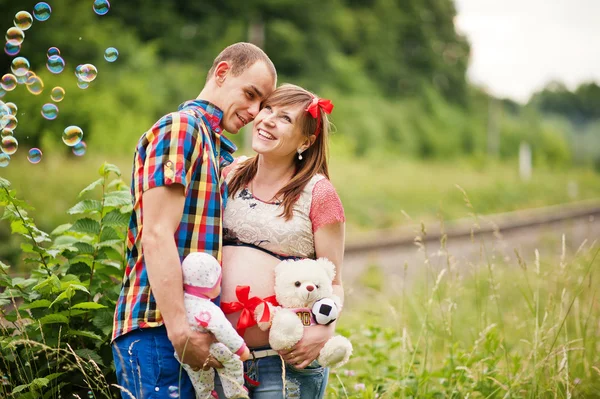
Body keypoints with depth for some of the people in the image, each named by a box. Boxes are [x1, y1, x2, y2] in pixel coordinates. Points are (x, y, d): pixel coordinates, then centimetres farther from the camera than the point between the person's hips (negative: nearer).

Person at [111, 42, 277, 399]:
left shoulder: (222, 153, 22)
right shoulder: (180, 128, -6)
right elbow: (156, 237, -15)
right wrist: (180, 330, -21)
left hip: (198, 333, 9)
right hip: (159, 332, -9)